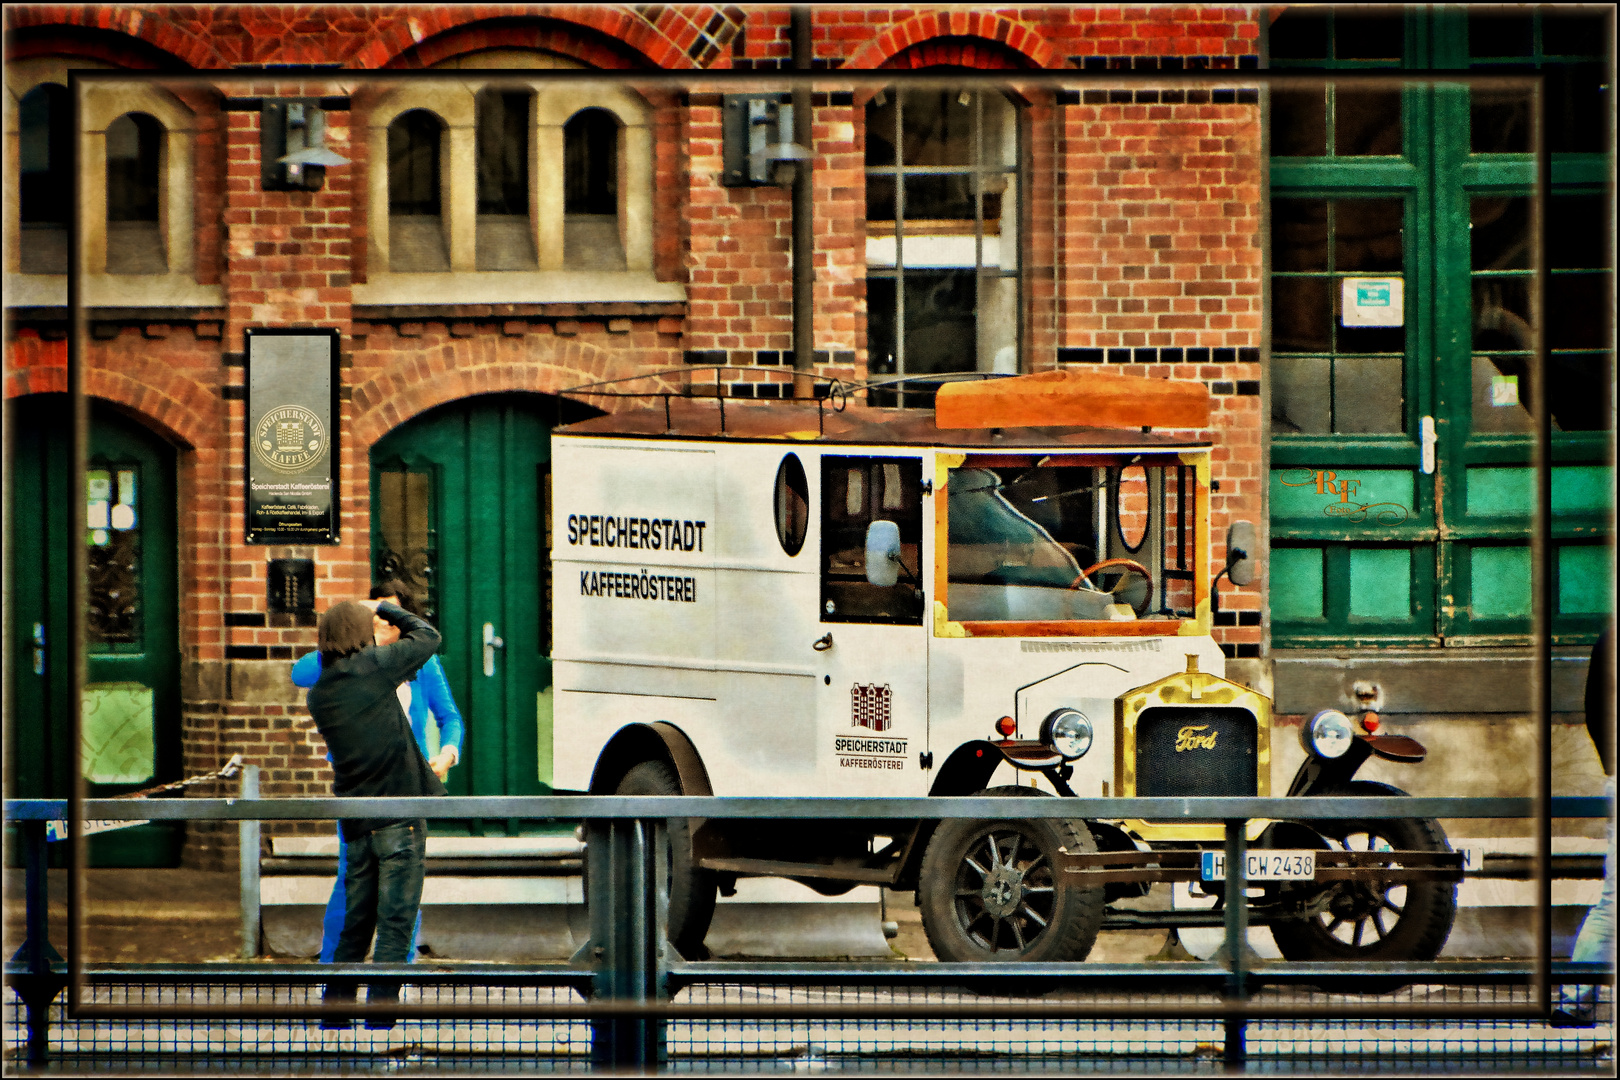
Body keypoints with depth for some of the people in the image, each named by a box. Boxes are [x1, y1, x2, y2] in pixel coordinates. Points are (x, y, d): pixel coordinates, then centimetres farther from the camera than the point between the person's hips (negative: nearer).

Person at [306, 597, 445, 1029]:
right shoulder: (374, 666, -8)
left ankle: (332, 1013, 16)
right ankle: (379, 1018, -9)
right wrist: (383, 608, 18)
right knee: (395, 921, -4)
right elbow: (427, 636, 5)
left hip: (355, 825, 6)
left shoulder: (318, 694, 7)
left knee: (355, 923, 15)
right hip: (398, 815, -5)